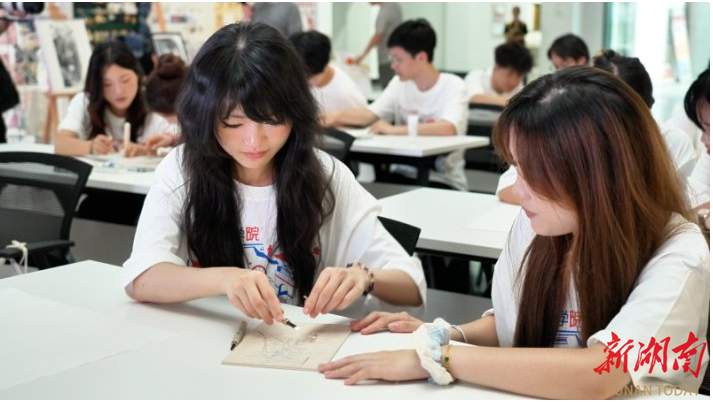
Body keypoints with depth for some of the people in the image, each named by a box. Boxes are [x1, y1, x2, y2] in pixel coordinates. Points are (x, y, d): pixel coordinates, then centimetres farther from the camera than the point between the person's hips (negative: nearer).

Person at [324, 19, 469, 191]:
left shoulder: (453, 85, -11)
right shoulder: (400, 83, 7)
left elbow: (448, 128, -28)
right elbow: (370, 115, 1)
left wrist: (393, 130, -30)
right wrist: (339, 115, -18)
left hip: (444, 181, -4)